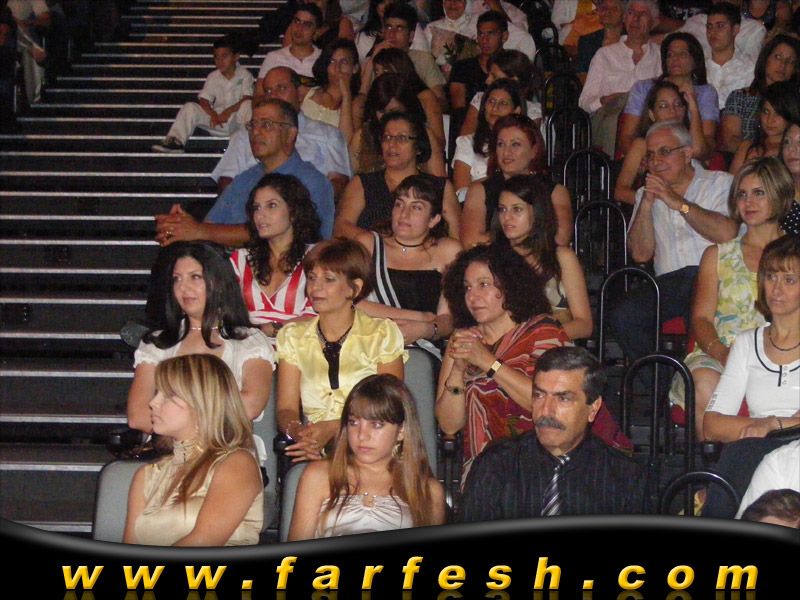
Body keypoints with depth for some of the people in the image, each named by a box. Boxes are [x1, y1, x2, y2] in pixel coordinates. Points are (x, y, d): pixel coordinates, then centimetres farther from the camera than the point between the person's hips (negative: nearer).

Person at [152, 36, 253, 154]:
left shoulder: (244, 75, -2)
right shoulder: (213, 77, 8)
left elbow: (247, 99, -15)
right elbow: (203, 100, -1)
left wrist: (229, 111, -29)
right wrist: (213, 114, -22)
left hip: (237, 119, -3)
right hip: (217, 117, 3)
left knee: (247, 105, -35)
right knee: (189, 107, -17)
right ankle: (175, 140, -24)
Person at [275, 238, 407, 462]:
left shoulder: (382, 333, 6)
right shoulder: (292, 336, 14)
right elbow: (286, 408, 7)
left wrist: (335, 429, -16)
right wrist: (296, 431, -17)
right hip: (314, 456, 2)